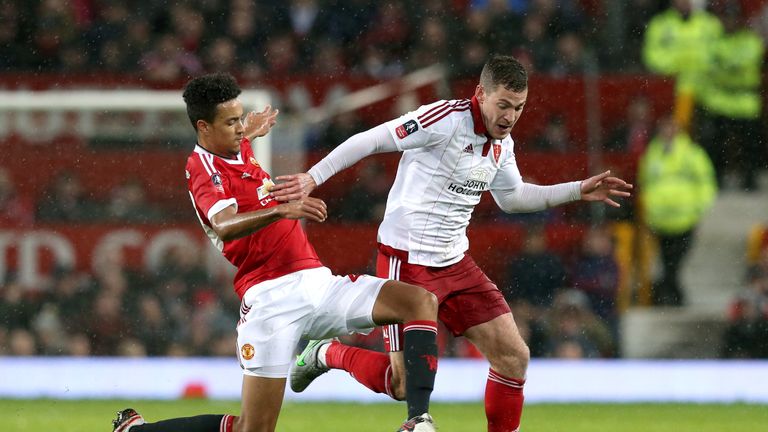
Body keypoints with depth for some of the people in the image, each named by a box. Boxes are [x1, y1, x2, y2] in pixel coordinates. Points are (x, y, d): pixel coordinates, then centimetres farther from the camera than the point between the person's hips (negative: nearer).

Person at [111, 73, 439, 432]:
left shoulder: (240, 149, 16)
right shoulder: (204, 170, -11)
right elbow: (224, 226, -33)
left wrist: (252, 129, 59)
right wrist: (282, 210, -46)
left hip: (316, 280, 8)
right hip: (271, 296, -8)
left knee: (421, 302, -10)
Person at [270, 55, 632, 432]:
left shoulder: (502, 143, 7)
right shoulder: (446, 119, -18)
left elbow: (511, 197, 25)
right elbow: (371, 141, -17)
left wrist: (579, 190, 21)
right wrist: (313, 177, -22)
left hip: (455, 264, 8)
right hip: (407, 262, -7)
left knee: (514, 357, -1)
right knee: (405, 385, -7)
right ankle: (329, 354, 19)